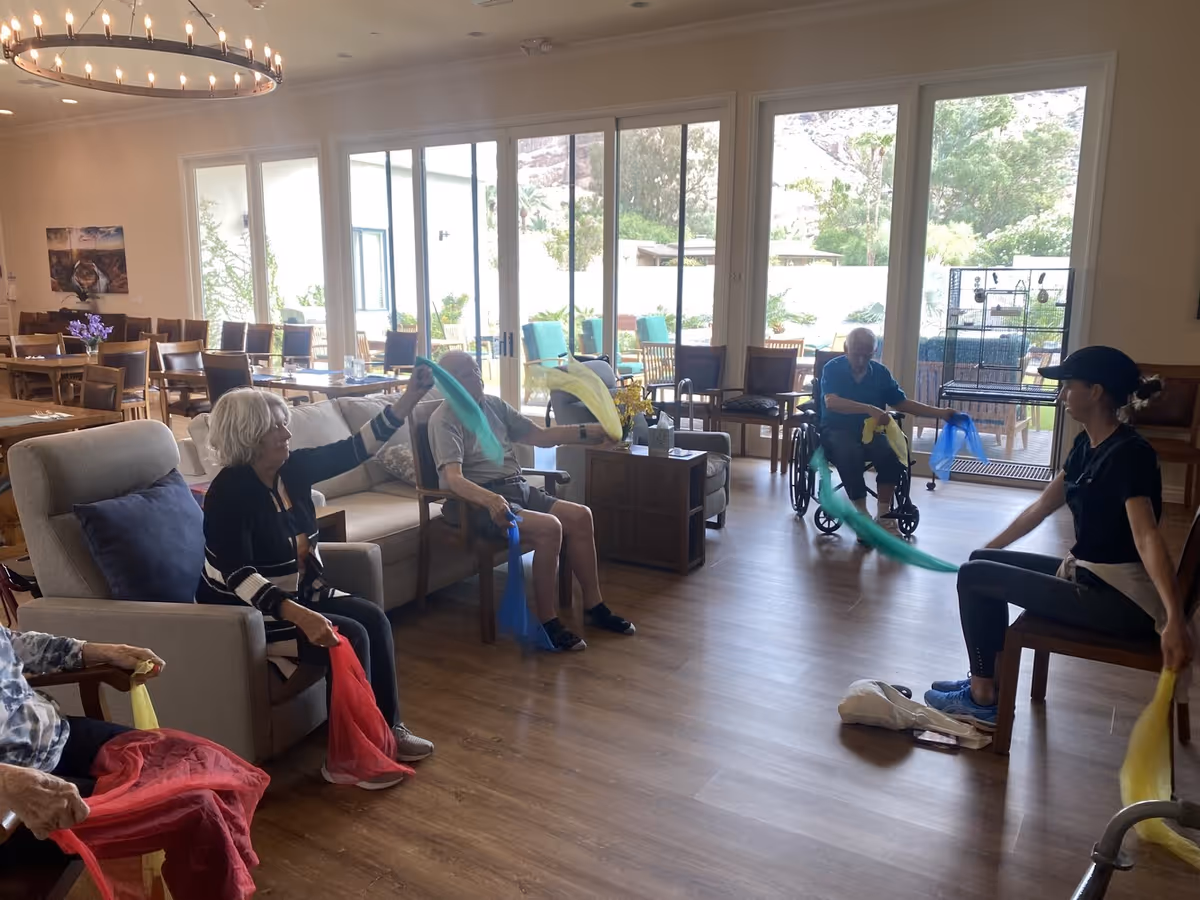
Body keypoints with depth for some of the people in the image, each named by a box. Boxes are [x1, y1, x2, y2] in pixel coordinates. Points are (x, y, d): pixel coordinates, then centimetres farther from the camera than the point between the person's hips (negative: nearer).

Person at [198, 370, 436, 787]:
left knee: (374, 618, -8)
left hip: (299, 592, 8)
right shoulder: (228, 492, -23)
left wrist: (410, 398, -10)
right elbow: (239, 577, -30)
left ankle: (388, 729, 4)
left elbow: (355, 449, -3)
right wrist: (300, 616, -41)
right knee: (349, 636, -20)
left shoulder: (292, 468, -2)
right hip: (247, 610, -8)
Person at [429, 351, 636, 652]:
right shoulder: (444, 419, -10)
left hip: (518, 489, 8)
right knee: (549, 527, -28)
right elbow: (454, 478, -24)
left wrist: (587, 431, 5)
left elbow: (540, 436, 16)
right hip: (478, 500, -8)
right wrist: (490, 499, -43)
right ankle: (547, 622, -16)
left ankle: (594, 606, 4)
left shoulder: (494, 405, 13)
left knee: (580, 516, -8)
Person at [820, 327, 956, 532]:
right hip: (837, 430, -3)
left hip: (870, 430, 4)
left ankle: (884, 515, -18)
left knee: (891, 453, -29)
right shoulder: (832, 369, -6)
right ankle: (862, 516, -25)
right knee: (850, 453, -37)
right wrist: (870, 409, -35)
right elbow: (831, 402, -23)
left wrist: (940, 413, 5)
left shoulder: (881, 372, 7)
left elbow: (902, 403, 14)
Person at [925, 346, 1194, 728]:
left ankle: (982, 700, 3)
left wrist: (1174, 620, -42)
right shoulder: (1086, 445, 7)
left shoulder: (1129, 453, -22)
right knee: (981, 561, 14)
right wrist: (990, 549, 21)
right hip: (1088, 573, 9)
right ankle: (986, 680, 20)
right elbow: (1043, 505, 17)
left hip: (1121, 599, -9)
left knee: (974, 578, -10)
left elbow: (1147, 538, -33)